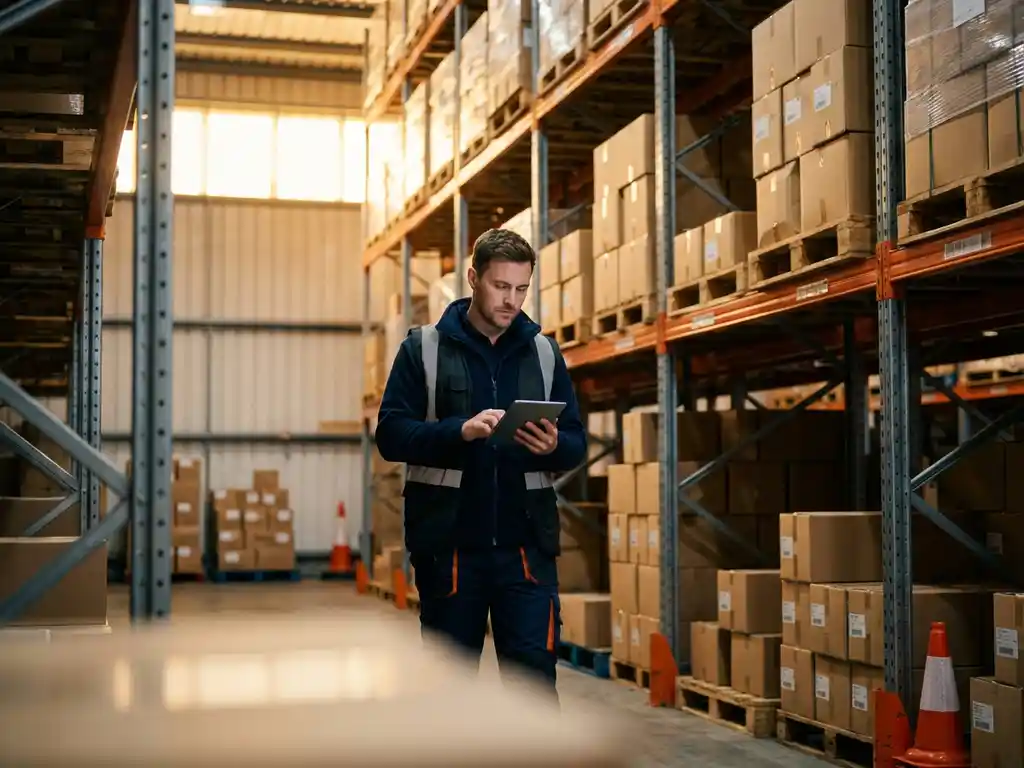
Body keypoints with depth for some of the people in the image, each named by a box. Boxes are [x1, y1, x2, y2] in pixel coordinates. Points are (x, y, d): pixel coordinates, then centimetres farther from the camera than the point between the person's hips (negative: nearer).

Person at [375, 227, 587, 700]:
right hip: (448, 545, -1)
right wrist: (461, 430, -22)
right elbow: (390, 434, -6)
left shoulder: (544, 352, 11)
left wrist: (554, 446, -13)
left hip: (526, 546, 1)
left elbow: (577, 444, 11)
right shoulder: (424, 348, 2)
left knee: (534, 675, -4)